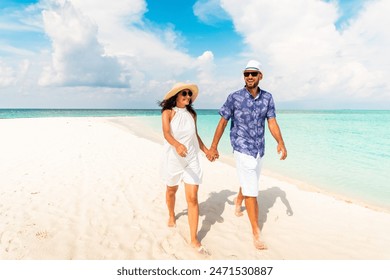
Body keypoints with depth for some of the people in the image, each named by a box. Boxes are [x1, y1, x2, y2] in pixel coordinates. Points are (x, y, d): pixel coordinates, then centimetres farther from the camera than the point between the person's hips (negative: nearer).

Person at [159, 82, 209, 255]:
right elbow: (166, 133, -26)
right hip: (173, 159, -2)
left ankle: (194, 240, 3)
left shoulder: (192, 114, 5)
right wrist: (177, 145, -45)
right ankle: (172, 215, 51)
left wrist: (206, 150, 16)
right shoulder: (168, 113, -8)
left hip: (191, 160, 2)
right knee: (171, 190, 20)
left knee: (193, 198, -5)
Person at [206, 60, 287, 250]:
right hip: (242, 149, -5)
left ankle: (238, 201, 56)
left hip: (259, 149, 5)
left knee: (249, 182, 25)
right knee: (252, 191, -7)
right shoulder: (234, 97, -9)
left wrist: (281, 143, -18)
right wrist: (213, 147, -4)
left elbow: (272, 123, -2)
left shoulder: (267, 97, 2)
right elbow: (222, 122, -4)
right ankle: (256, 233, 5)